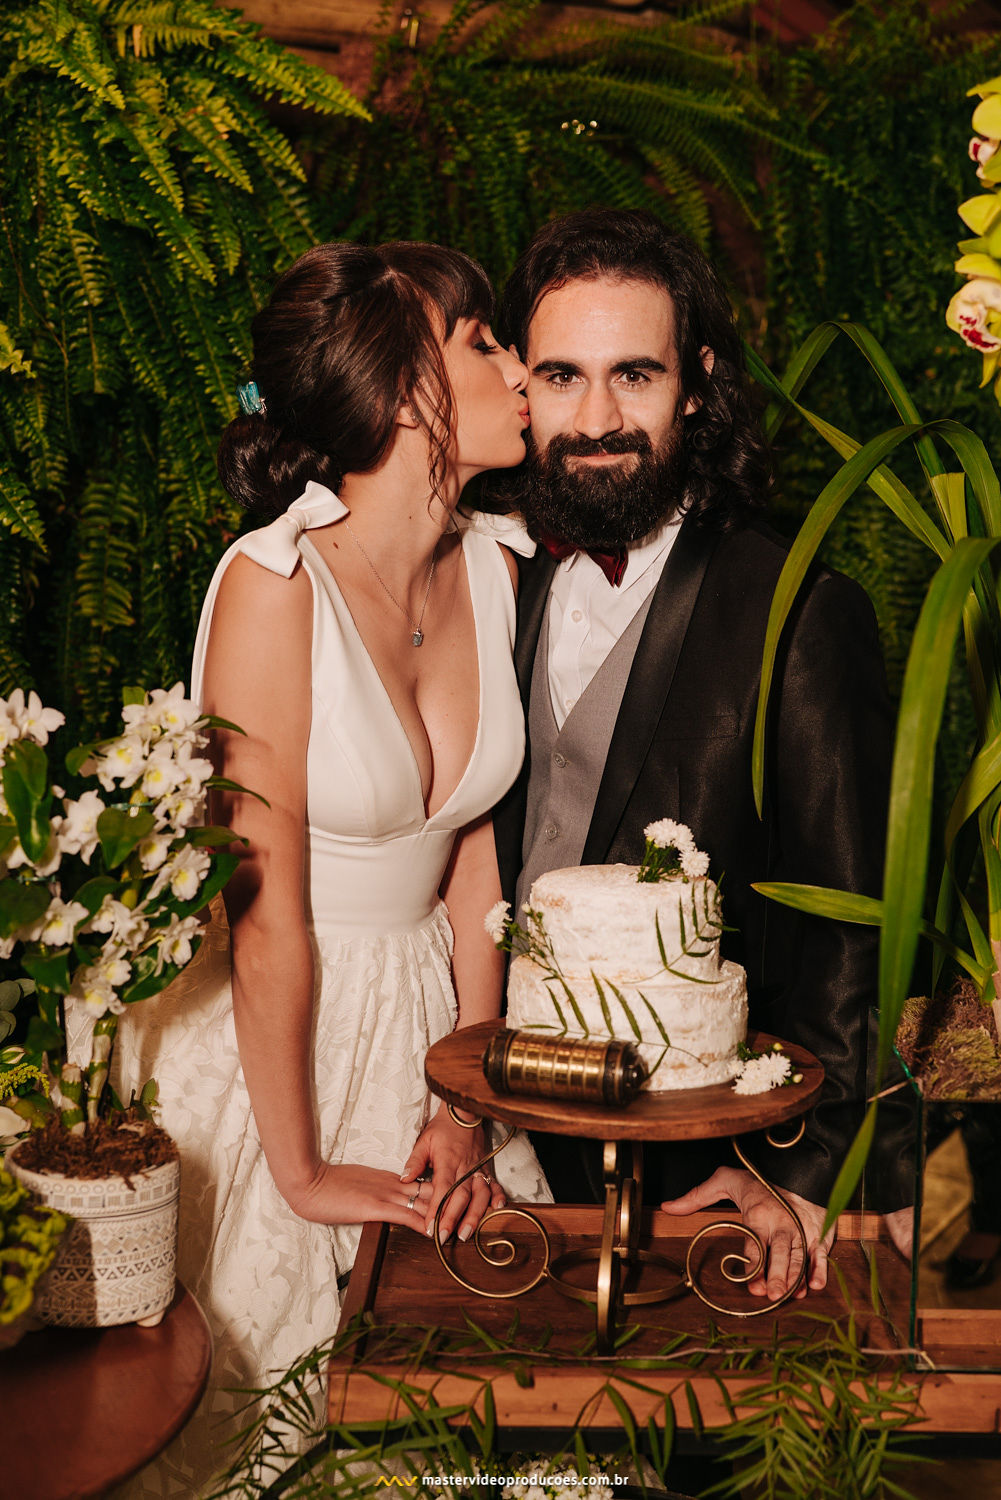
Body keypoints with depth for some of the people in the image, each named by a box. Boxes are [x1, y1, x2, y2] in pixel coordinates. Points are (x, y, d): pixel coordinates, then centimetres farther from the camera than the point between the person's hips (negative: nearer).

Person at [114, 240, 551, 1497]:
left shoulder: (491, 571, -5)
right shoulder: (274, 583, -25)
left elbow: (472, 855, 0)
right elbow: (268, 917, -21)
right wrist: (302, 1175, -13)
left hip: (429, 1010, 6)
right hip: (267, 1029, -6)